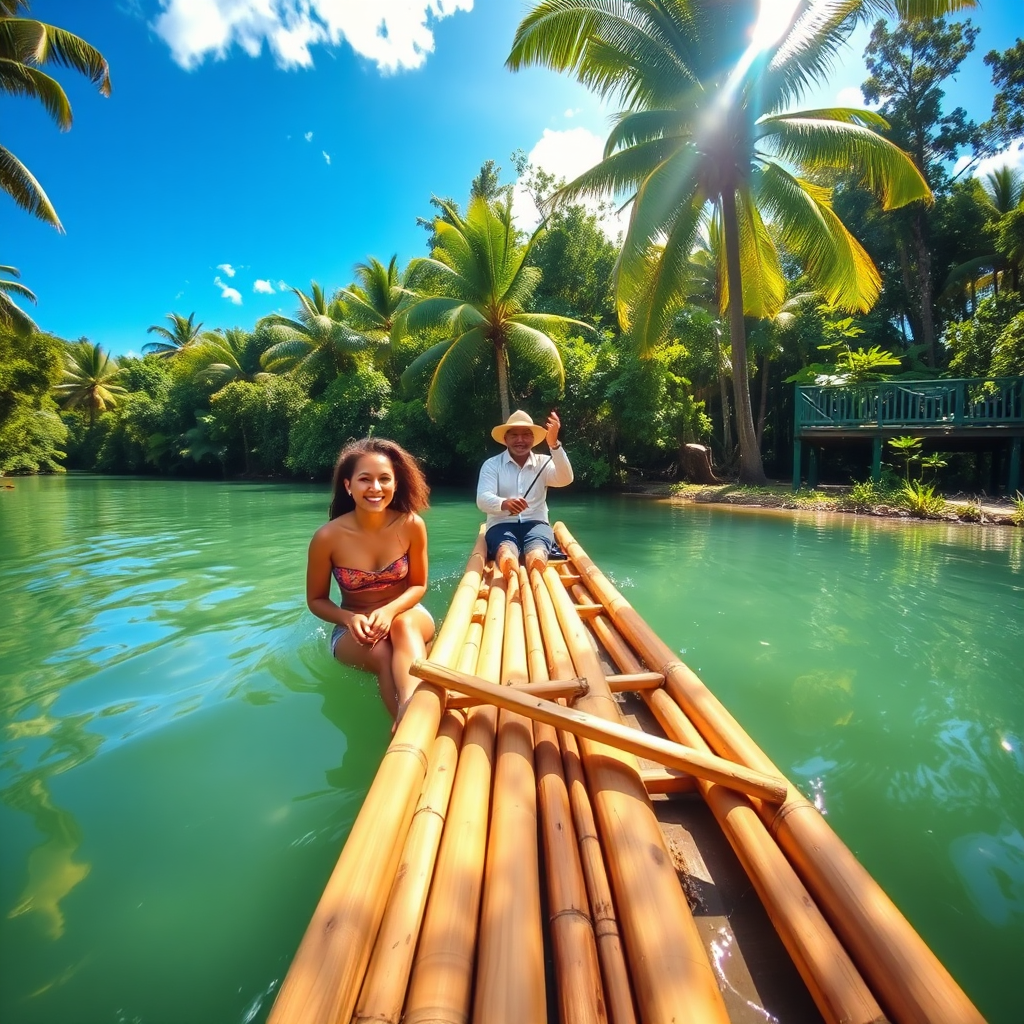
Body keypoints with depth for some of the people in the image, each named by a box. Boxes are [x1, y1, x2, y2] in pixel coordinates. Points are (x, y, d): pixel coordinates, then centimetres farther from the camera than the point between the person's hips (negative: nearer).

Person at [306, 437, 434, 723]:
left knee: (402, 625, -36)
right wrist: (350, 619, -24)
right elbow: (316, 600, -3)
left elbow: (418, 585, -4)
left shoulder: (411, 525, -16)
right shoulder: (328, 537, -17)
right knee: (383, 654, -35)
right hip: (353, 628, 0)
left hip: (406, 615, 1)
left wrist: (389, 611, -25)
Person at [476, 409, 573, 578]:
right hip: (501, 525, -2)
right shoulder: (492, 465, 6)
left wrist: (554, 444, -25)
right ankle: (512, 579, -71)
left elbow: (565, 479, -11)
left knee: (537, 555, -36)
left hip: (536, 523, 2)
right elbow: (482, 500, -10)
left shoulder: (543, 463, 11)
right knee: (506, 552, -39)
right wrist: (504, 504, -35)